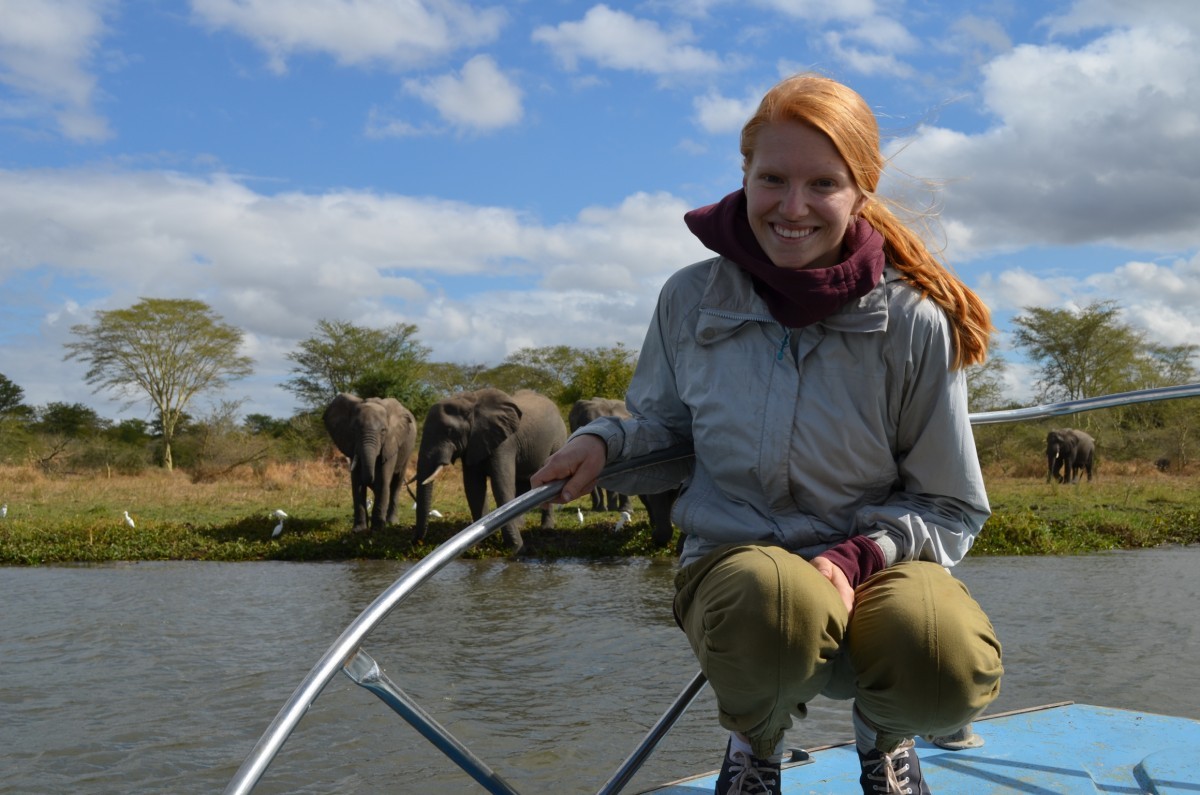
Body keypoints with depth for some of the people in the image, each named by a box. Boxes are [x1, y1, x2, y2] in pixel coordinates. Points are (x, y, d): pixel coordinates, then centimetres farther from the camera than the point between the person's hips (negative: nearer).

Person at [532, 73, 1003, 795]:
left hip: (875, 566, 0)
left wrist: (856, 557, -19)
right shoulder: (691, 300, -3)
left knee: (947, 671, -35)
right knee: (775, 600, -39)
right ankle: (758, 736, 3)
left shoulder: (914, 324, -9)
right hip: (732, 559, 0)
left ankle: (884, 732, 9)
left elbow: (953, 509, -1)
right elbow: (668, 432, 15)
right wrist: (603, 442, -7)